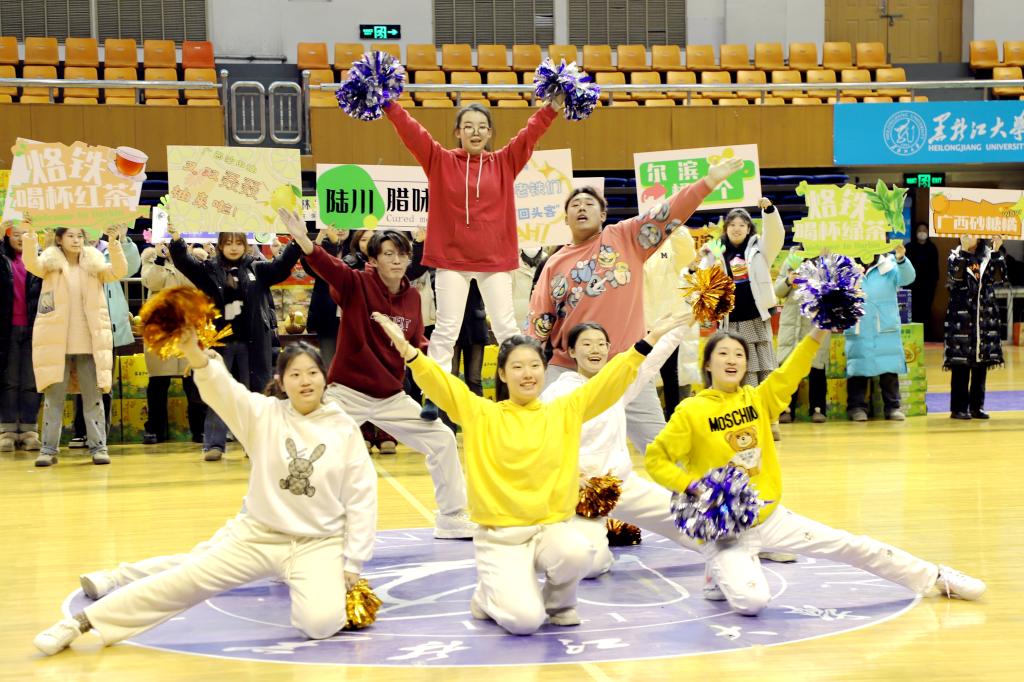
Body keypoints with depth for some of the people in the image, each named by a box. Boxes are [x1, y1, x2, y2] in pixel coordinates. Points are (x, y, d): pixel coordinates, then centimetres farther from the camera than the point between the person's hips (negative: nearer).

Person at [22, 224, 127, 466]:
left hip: (90, 343, 1)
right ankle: (48, 449, 6)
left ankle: (98, 447, 7)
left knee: (93, 397, 3)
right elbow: (31, 264, -15)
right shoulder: (50, 262, 5)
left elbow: (119, 271, -7)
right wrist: (30, 236, -30)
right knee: (53, 398, 2)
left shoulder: (94, 263, 9)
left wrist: (114, 243, -22)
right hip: (56, 342, -1)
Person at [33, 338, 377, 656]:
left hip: (319, 543, -1)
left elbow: (361, 497, -1)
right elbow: (222, 390, -22)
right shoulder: (265, 413, -3)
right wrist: (194, 352, -43)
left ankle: (307, 587, 10)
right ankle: (82, 622, 0)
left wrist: (353, 563, -5)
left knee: (321, 623, -25)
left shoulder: (345, 430, -4)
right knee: (184, 581, -9)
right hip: (259, 534, 1)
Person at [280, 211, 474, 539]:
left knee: (443, 440, 6)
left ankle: (452, 519, 23)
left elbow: (417, 344, 12)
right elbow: (328, 266, -31)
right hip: (347, 392, -5)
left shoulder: (412, 297, 2)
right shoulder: (356, 284, -11)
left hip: (391, 395, 5)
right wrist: (303, 240, -50)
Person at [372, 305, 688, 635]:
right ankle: (489, 598, 15)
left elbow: (610, 379, 6)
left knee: (578, 554, -34)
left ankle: (557, 600, 2)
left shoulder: (565, 411, 8)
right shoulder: (481, 414, 2)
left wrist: (649, 340, -2)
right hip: (499, 535, -2)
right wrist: (408, 349, -24)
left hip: (552, 528, 2)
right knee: (524, 620, -23)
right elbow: (441, 384, -8)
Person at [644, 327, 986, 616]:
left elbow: (790, 372, -6)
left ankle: (935, 578, 22)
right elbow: (656, 459, -9)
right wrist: (693, 486, -22)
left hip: (770, 516, 5)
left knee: (849, 546, 7)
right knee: (752, 601, -27)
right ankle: (726, 573, 7)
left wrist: (819, 332, -18)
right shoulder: (691, 412, -11)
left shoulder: (758, 399, 3)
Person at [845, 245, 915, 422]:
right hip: (858, 332, 0)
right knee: (858, 368, 2)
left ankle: (892, 406, 8)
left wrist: (901, 258, -31)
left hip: (886, 331, 0)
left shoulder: (889, 266, 1)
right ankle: (856, 407, 7)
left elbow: (907, 278, -14)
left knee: (889, 369, 2)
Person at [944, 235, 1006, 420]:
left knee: (981, 364, 6)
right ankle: (958, 408, 2)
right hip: (961, 318, -3)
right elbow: (956, 275, -19)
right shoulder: (956, 255, 1)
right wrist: (964, 250, -22)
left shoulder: (988, 256, 8)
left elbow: (1000, 277, -7)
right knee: (960, 365, -4)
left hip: (985, 318, 3)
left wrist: (996, 251, -12)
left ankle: (977, 406, 14)